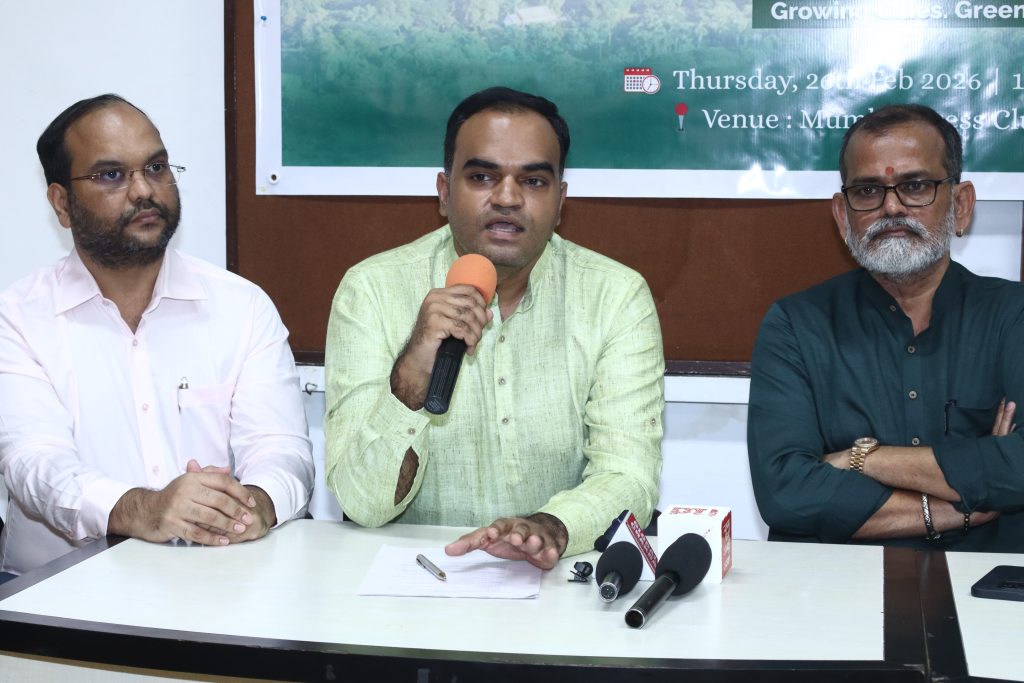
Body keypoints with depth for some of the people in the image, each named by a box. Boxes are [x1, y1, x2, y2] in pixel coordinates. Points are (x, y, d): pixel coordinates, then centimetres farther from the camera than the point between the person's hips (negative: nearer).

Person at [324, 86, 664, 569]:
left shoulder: (617, 297, 0)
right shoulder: (371, 290, -3)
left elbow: (629, 477, -9)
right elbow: (362, 502, -8)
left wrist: (551, 527, -30)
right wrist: (413, 372, -24)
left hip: (566, 579, 1)